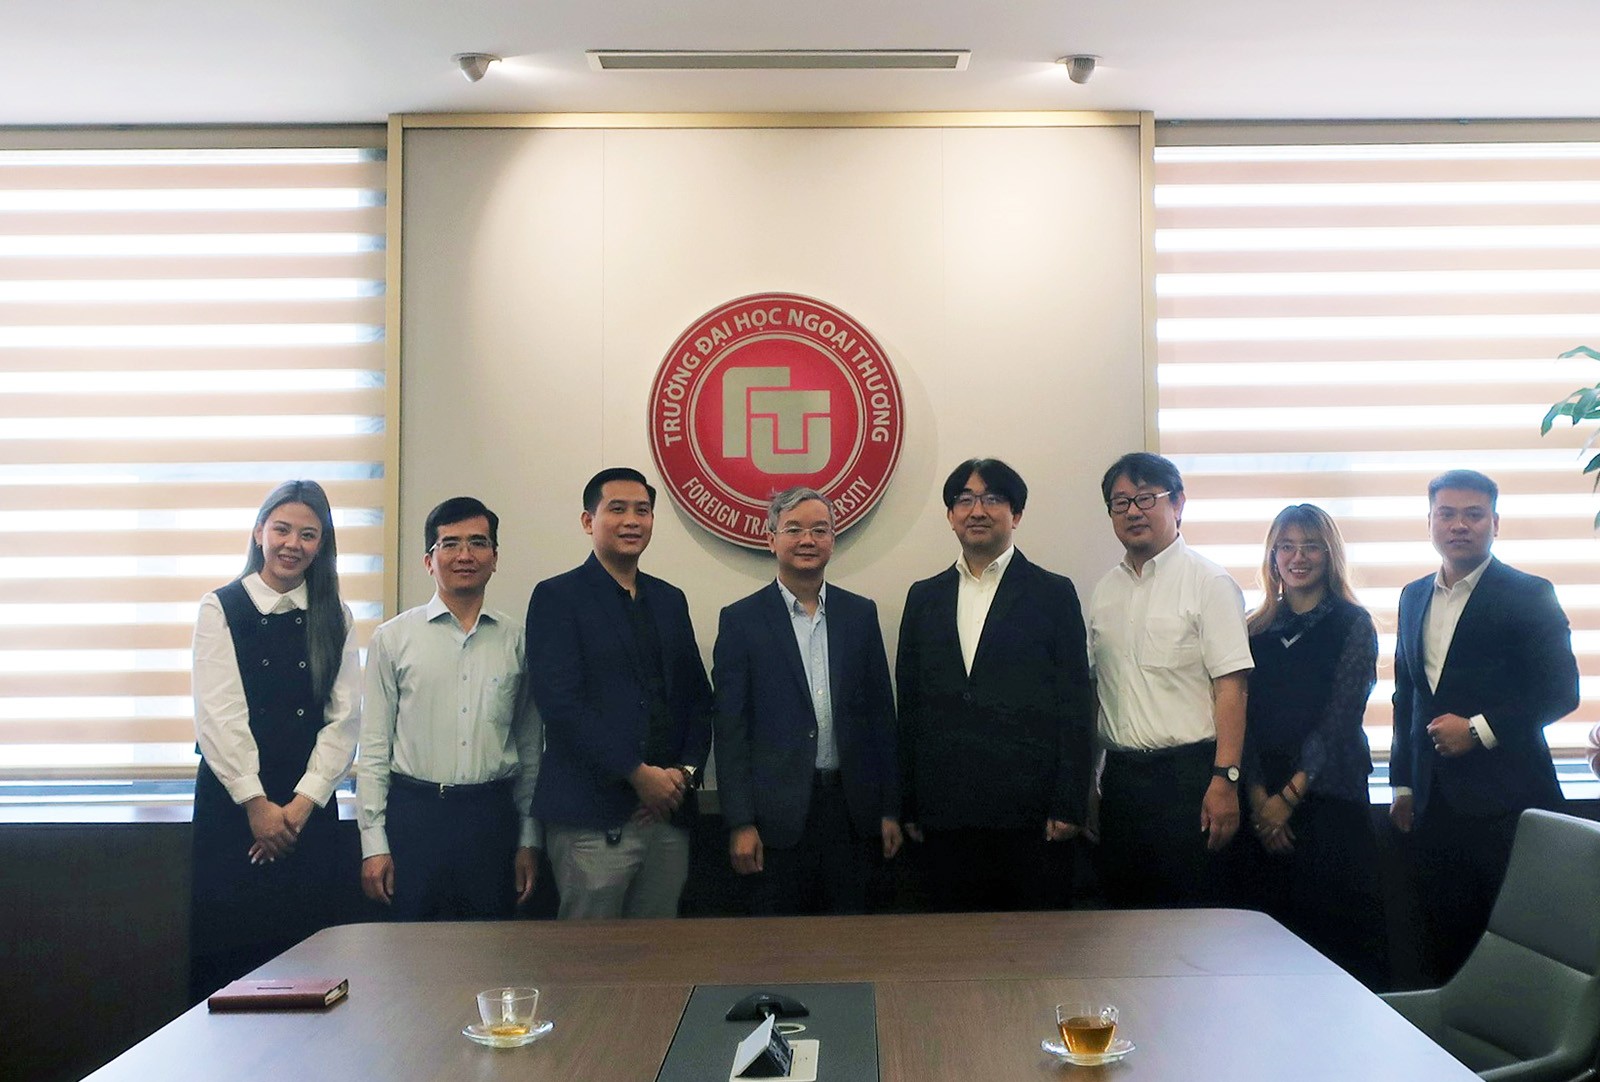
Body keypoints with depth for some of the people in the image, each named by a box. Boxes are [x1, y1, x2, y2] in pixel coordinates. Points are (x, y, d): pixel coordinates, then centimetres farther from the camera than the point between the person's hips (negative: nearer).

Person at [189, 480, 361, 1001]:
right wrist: (256, 803, -11)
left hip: (310, 807, 2)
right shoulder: (221, 609, 1)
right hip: (233, 801, -2)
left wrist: (303, 802, -9)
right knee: (228, 946, 2)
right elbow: (218, 715, -7)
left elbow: (344, 718, 0)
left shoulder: (335, 620, 7)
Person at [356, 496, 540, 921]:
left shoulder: (516, 640, 6)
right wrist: (373, 842, -3)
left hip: (493, 817, 2)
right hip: (414, 815, -1)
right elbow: (374, 747, 2)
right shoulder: (394, 638, 2)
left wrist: (528, 840, 8)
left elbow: (530, 748, 9)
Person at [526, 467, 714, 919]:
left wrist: (685, 772, -2)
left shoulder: (670, 599, 16)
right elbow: (560, 702, -12)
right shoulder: (557, 597, -2)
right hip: (593, 818, -5)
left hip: (668, 811, 5)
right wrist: (638, 774, -14)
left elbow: (698, 698, 15)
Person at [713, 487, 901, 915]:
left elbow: (881, 715, 9)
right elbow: (731, 730, -4)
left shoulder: (860, 614, 7)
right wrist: (740, 823, -9)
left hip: (851, 809, 3)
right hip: (777, 812, -3)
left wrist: (889, 808, 6)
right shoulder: (741, 620, -2)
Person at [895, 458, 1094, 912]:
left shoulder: (1053, 593, 4)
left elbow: (1074, 708, 0)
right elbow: (909, 705, 11)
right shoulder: (924, 597, 12)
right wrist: (908, 806, 8)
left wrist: (1068, 806, -7)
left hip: (1030, 815, -2)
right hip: (945, 815, 3)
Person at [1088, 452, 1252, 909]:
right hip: (1121, 775, 5)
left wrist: (1225, 779, -18)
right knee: (1126, 909, 11)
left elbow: (1231, 686, -11)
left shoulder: (1208, 582, -5)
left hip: (1188, 774, -5)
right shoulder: (1105, 591, 12)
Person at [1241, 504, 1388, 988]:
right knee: (1275, 926, 7)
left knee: (1341, 933, 0)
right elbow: (1245, 719, 5)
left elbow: (1340, 719, -7)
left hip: (1330, 798, -3)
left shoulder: (1352, 625, 0)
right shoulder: (1257, 630, 11)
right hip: (1265, 805, 3)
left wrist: (1290, 795, -10)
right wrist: (1257, 794, -8)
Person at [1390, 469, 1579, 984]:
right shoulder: (1413, 597, 14)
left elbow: (1560, 691, -8)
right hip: (1435, 801, 5)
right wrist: (1403, 784, 15)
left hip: (1505, 800, -5)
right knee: (1443, 946, 8)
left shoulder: (1529, 595, -3)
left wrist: (1479, 729, -14)